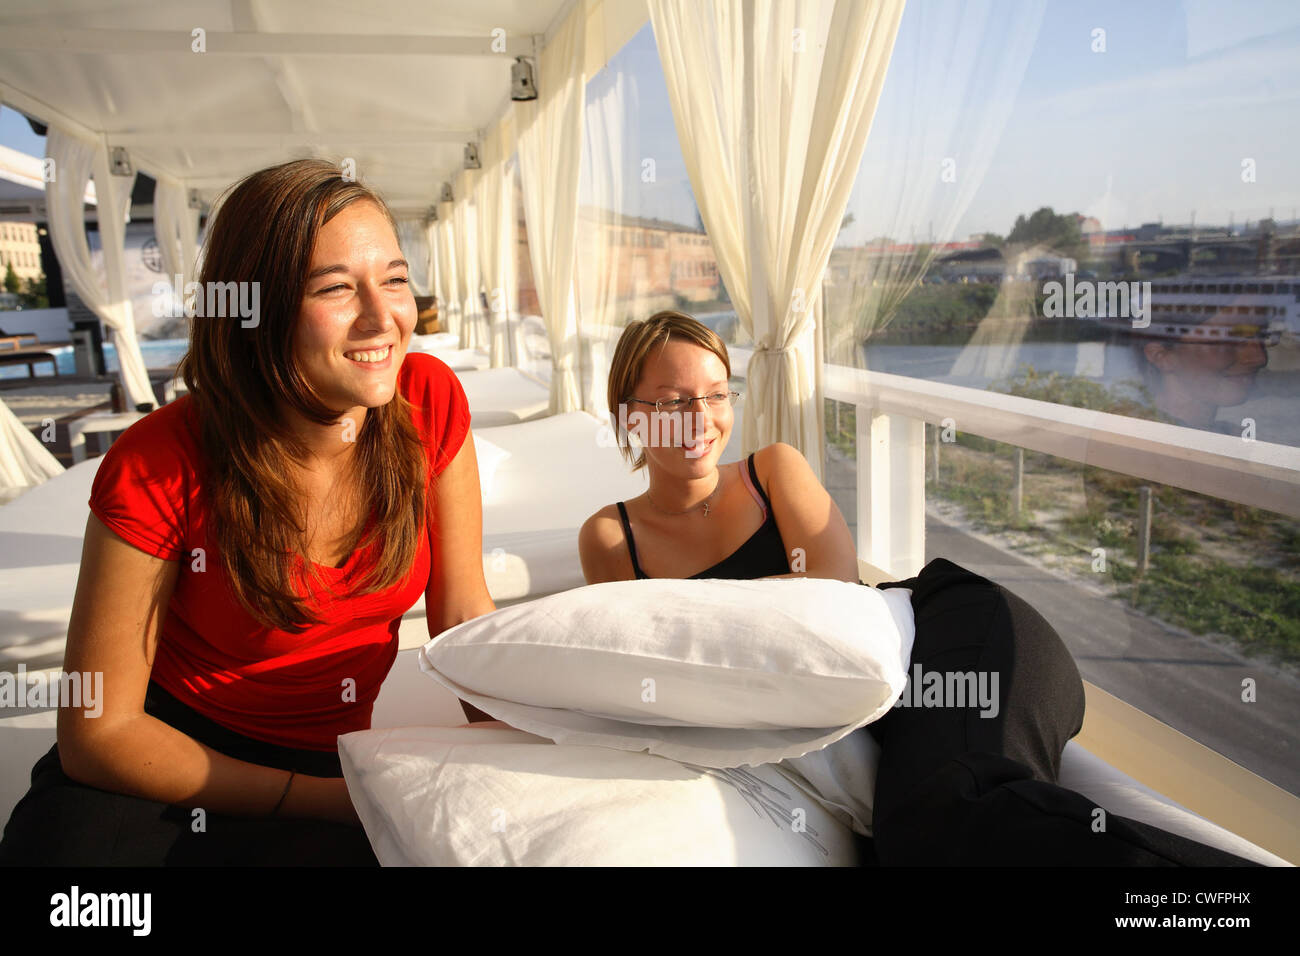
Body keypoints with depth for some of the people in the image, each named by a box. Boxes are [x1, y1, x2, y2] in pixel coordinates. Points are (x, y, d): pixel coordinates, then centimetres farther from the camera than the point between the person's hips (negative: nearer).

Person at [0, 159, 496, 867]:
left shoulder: (430, 403, -14)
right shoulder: (158, 469, -22)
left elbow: (461, 611, -2)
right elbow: (100, 730, -16)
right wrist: (332, 799, -19)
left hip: (333, 752, 3)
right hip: (171, 748, -2)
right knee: (73, 838, -32)